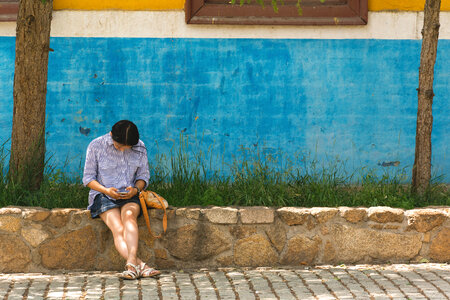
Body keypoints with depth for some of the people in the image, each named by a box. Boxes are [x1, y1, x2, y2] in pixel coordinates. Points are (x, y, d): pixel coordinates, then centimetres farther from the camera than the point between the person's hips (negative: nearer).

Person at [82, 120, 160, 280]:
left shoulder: (140, 148, 2)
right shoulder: (96, 146, -5)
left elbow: (143, 176, 11)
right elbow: (88, 178, 0)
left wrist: (135, 189, -12)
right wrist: (106, 190, -17)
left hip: (129, 196, 2)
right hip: (103, 195, -2)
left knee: (129, 216, -34)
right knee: (118, 229, -29)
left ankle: (131, 263, -49)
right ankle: (141, 266, -43)